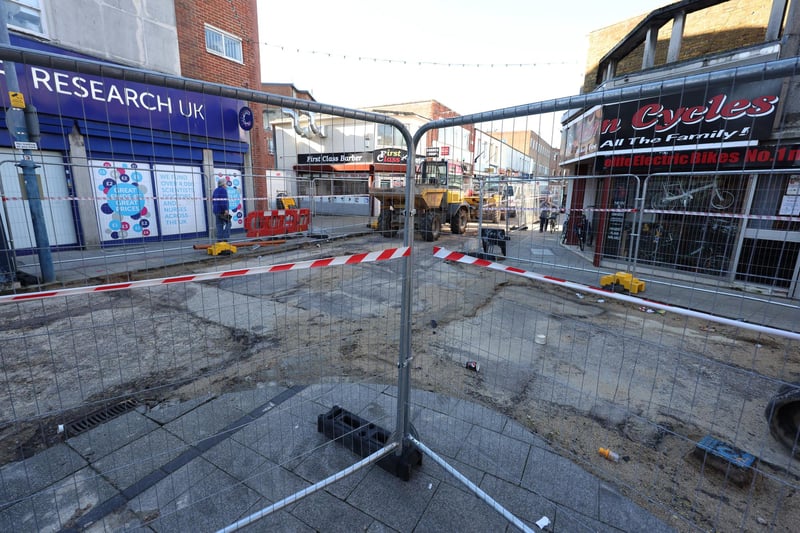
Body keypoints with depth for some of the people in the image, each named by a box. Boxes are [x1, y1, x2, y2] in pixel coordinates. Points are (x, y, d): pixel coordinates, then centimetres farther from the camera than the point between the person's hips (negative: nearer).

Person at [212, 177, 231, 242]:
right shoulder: (223, 190, -9)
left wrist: (213, 208, 27)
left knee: (219, 225, 9)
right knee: (227, 223, -3)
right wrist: (225, 209, -21)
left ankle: (219, 239, 8)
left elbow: (213, 200, 22)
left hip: (216, 210, 9)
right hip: (222, 210, -9)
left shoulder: (215, 190, 19)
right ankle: (225, 238, -10)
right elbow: (224, 200, -18)